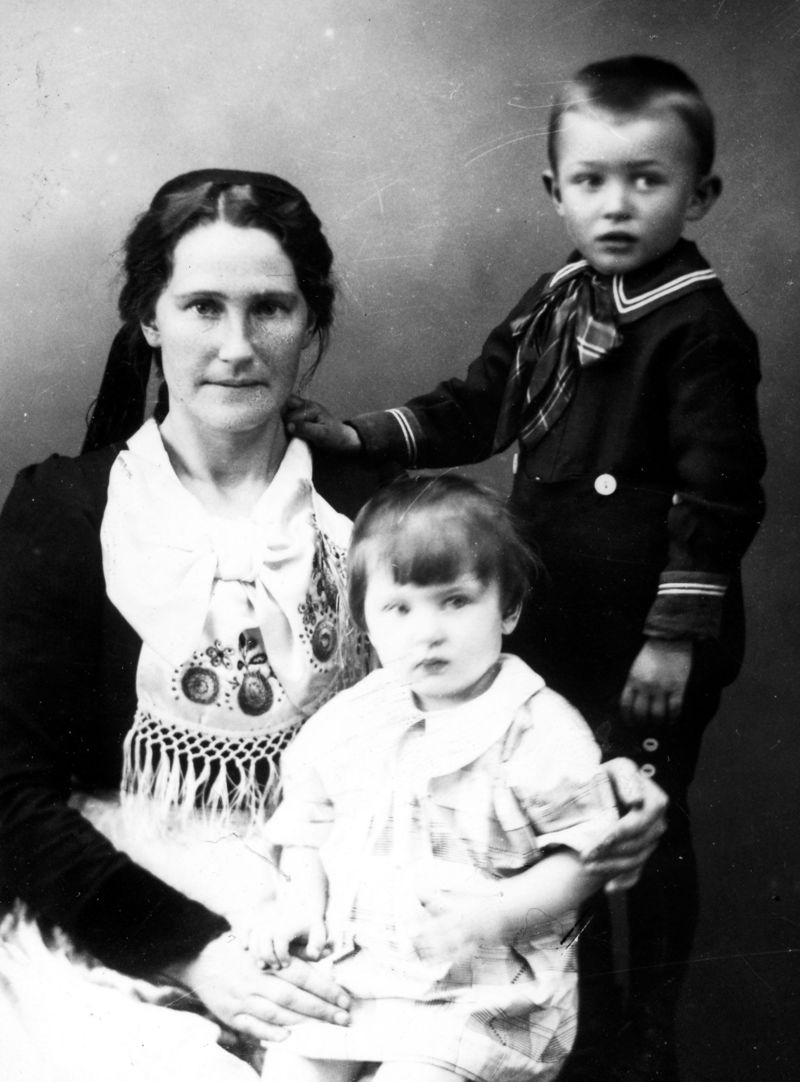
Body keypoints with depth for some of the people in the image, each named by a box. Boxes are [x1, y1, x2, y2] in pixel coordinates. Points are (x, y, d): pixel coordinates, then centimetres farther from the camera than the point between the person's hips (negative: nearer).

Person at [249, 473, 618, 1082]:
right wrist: (302, 906, 1)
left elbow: (582, 855, -10)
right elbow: (309, 823, 17)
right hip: (350, 962, 5)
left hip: (479, 990, -4)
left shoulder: (541, 730, -11)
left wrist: (494, 917, -22)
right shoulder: (349, 720, 5)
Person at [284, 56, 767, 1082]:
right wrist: (356, 438, -1)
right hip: (556, 628, 8)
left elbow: (718, 500, -17)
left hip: (648, 648, -7)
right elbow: (474, 409, 13)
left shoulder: (702, 333, -16)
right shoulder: (554, 304, 7)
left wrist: (674, 637, -19)